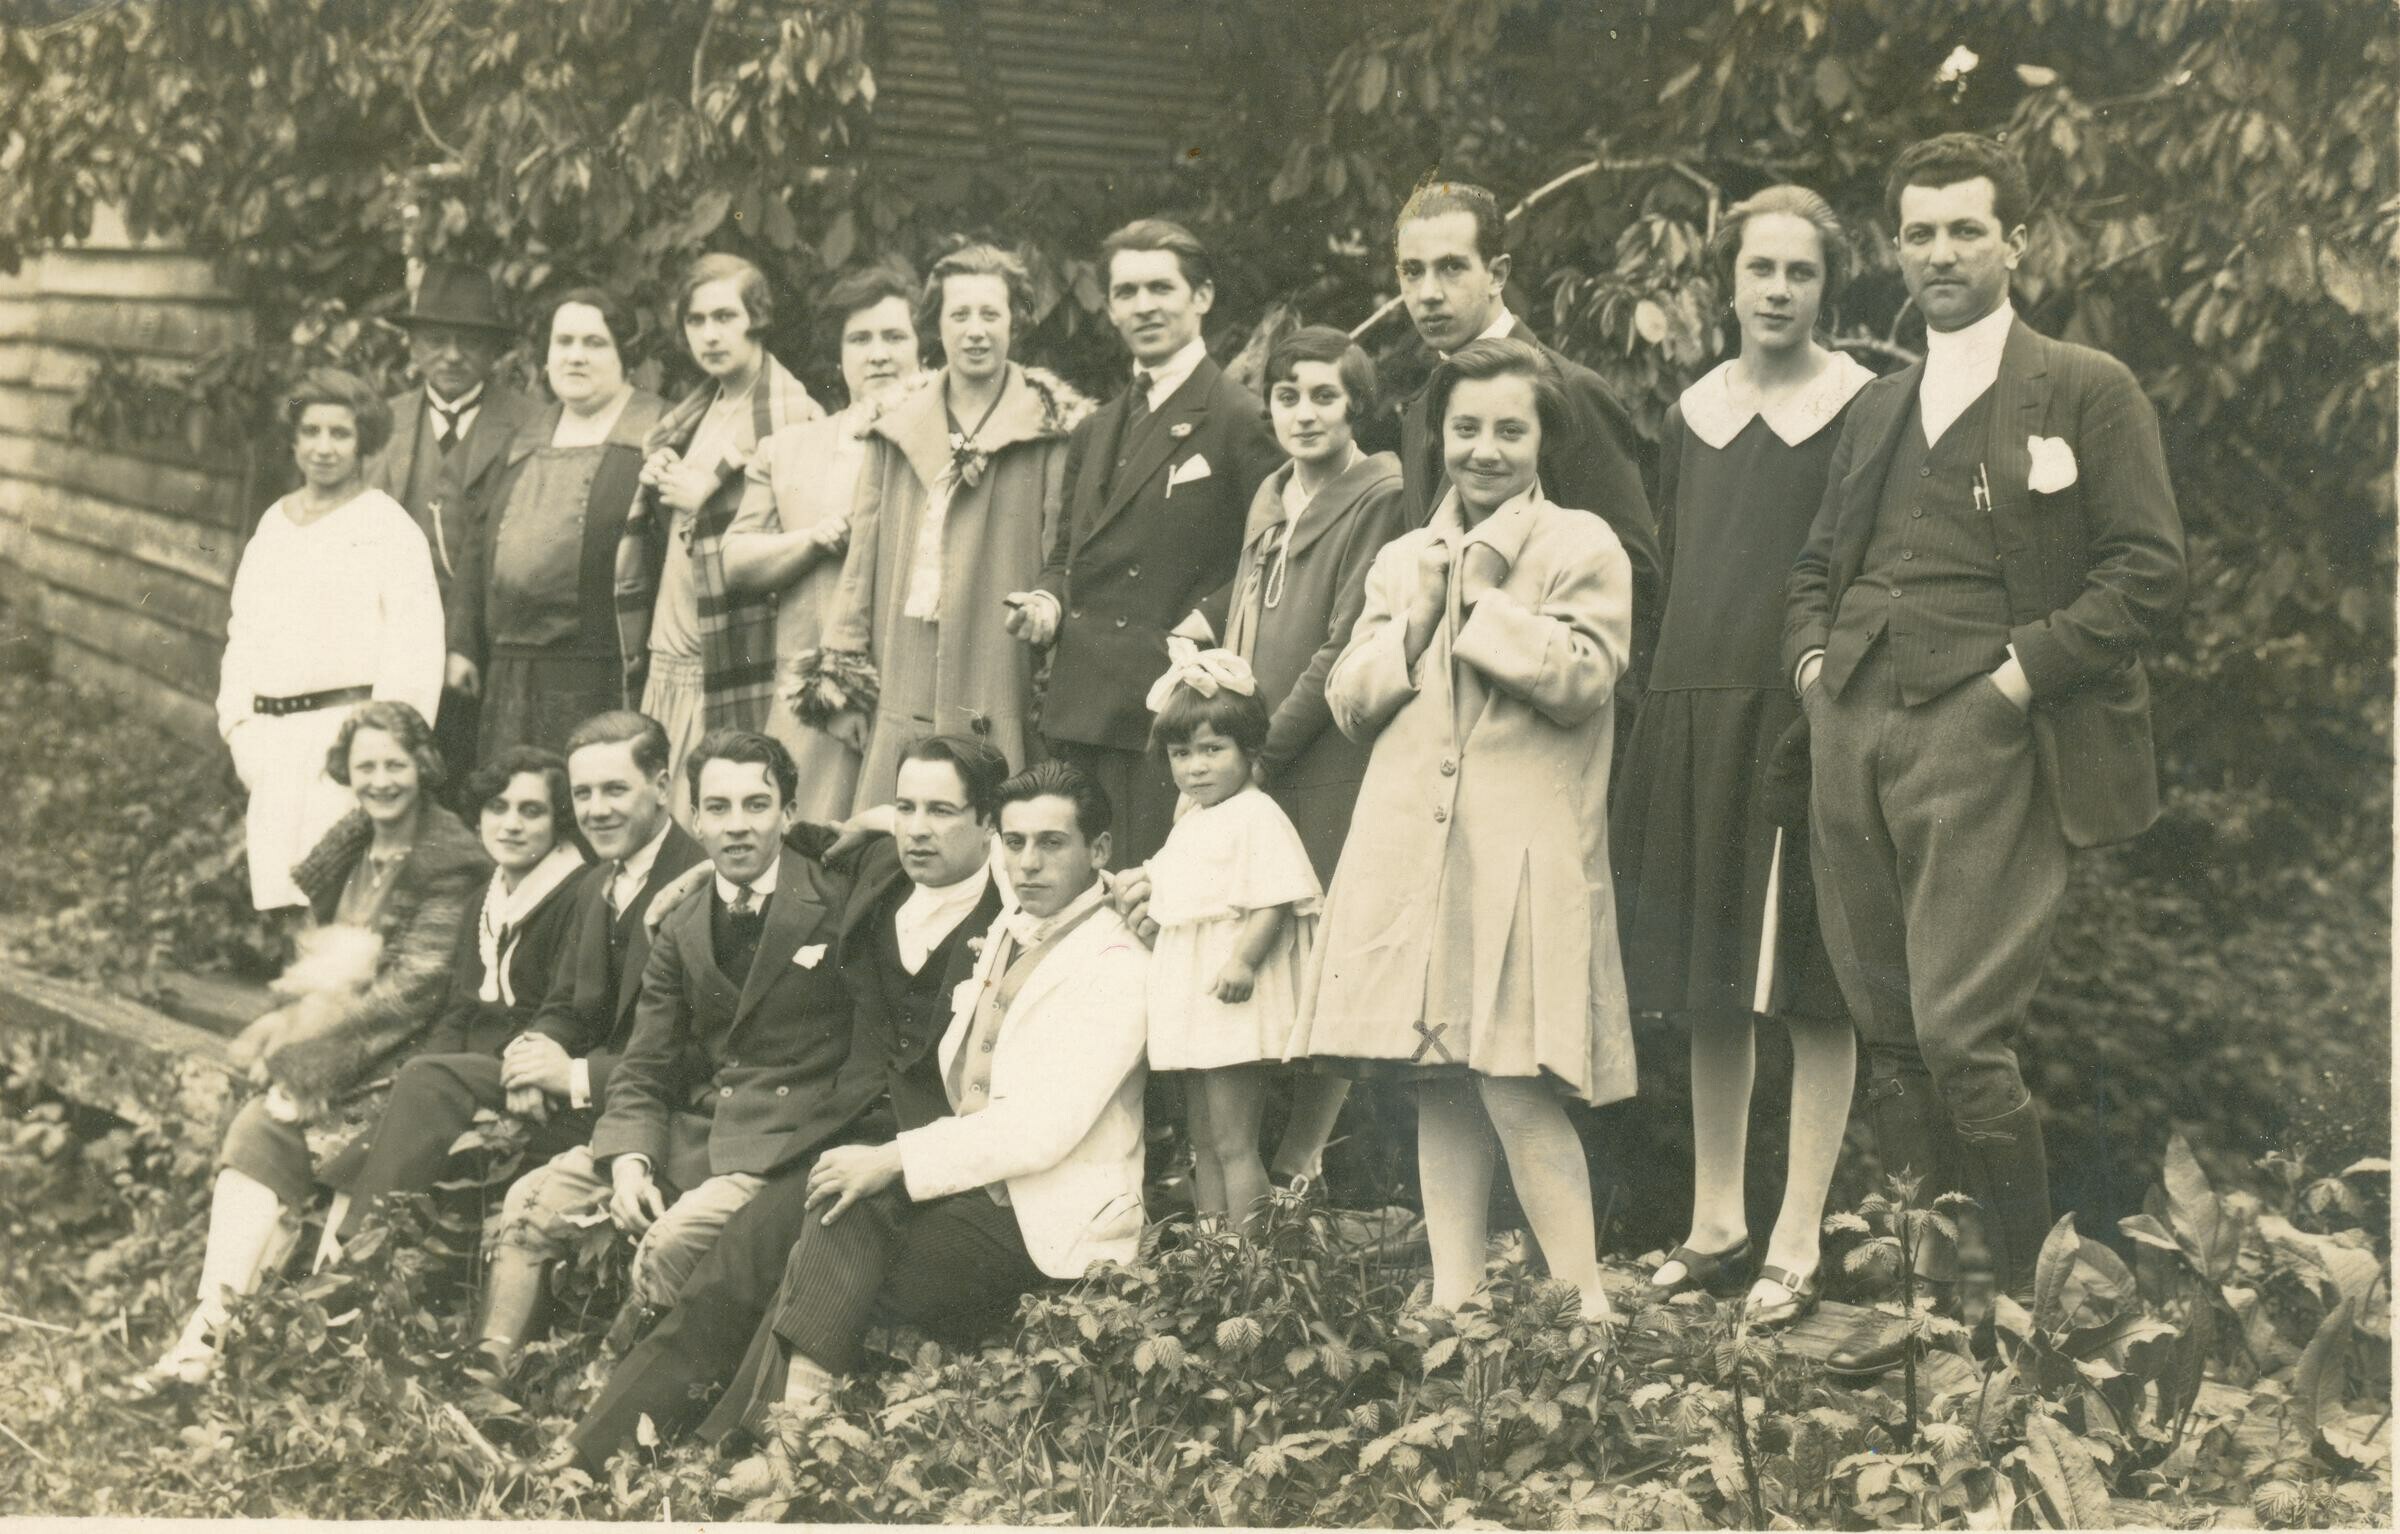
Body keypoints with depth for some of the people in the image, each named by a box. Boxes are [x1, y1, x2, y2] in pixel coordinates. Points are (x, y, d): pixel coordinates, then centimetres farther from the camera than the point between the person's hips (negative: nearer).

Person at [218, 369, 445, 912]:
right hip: (268, 731, 5)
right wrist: (237, 721, 9)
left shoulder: (389, 527, 1)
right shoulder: (273, 524, 19)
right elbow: (243, 630, 21)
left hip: (346, 721, -5)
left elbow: (412, 649, -6)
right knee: (272, 887, -2)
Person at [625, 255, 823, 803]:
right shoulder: (697, 414, 17)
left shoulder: (793, 418, -8)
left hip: (741, 672, -7)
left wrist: (707, 492, -10)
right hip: (671, 661, 7)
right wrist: (655, 479, 5)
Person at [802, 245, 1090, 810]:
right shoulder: (897, 431, 14)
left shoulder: (1053, 432, 1)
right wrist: (844, 678, 10)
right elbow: (864, 553, 15)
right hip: (900, 694, 4)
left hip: (998, 693, -3)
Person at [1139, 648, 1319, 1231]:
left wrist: (1244, 961, -31)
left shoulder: (1256, 817, -11)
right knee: (1202, 1140, 13)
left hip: (1232, 996, -9)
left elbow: (1272, 903, -20)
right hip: (1191, 999, 10)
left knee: (1233, 1143, -8)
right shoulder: (1189, 823, 17)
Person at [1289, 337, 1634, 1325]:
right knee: (1437, 1092, 5)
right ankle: (1452, 1298, 10)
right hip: (1410, 851, 5)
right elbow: (1351, 702, 13)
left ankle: (1584, 1305, -2)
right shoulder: (1401, 560, 18)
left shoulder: (1583, 548, 3)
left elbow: (1583, 677, -11)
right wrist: (1418, 615, -1)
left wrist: (1484, 595, -5)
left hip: (1523, 857, -5)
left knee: (1516, 1089, -11)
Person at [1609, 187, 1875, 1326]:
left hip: (1807, 719, -5)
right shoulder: (1694, 413, 14)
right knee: (1706, 986, 10)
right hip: (1693, 717, 6)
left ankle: (1796, 1242, 4)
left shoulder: (1863, 411, -2)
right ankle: (1715, 1222, 21)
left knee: (1811, 989, -2)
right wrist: (1682, 694, 12)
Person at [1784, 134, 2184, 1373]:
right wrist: (1811, 653, 10)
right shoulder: (1876, 409, 21)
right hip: (1854, 731, 6)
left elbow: (2148, 571, -3)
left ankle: (2025, 1297, 6)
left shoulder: (2086, 392, 4)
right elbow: (1817, 562, 29)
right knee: (1888, 1033, 6)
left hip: (1981, 734, -6)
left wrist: (2028, 668, -12)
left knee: (1959, 1029, -12)